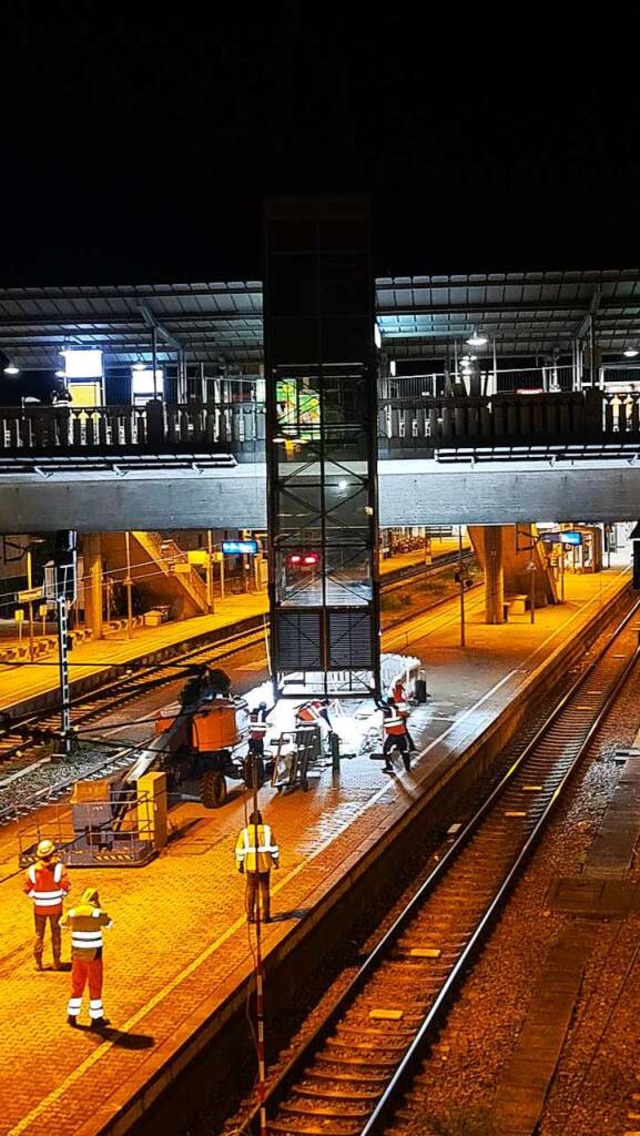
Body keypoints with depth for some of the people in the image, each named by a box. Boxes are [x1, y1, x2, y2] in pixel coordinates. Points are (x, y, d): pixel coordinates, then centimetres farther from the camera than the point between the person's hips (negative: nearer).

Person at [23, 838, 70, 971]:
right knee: (56, 934, 13)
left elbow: (27, 888, -7)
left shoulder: (32, 869, -9)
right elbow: (66, 885, -15)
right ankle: (56, 962, 17)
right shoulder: (59, 867, -13)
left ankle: (38, 963, 15)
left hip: (39, 907, 1)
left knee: (39, 935, 14)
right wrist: (61, 896, 3)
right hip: (55, 906, -1)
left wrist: (35, 897, 9)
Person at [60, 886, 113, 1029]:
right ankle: (96, 1019, 13)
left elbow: (62, 922, 19)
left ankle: (72, 1016, 24)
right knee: (95, 987, 7)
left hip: (77, 955, 4)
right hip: (93, 956, -4)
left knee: (77, 985, 18)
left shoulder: (73, 913, -2)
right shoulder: (97, 913, -14)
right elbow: (110, 923, 5)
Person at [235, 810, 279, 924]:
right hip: (264, 864, 0)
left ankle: (250, 915, 13)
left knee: (251, 889, 12)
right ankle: (265, 916, 11)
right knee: (264, 889, 10)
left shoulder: (244, 831, -4)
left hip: (250, 864, 0)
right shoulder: (267, 829, -3)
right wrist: (276, 861, 11)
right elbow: (273, 847, 1)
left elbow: (240, 849, -3)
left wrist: (239, 864, 6)